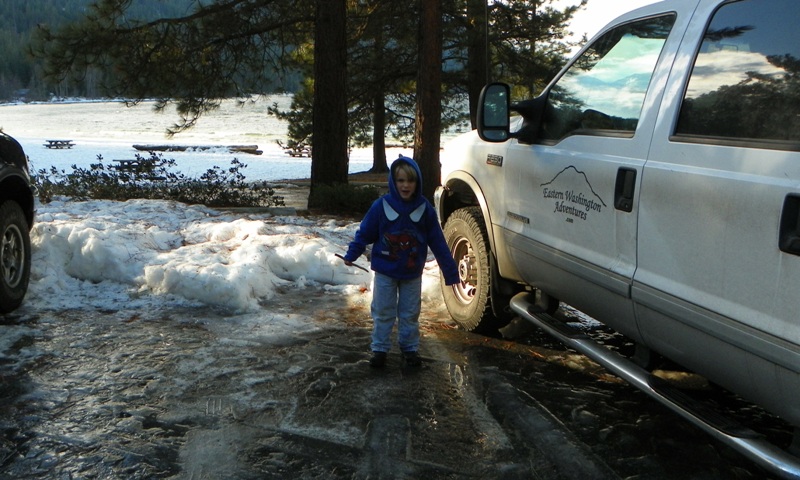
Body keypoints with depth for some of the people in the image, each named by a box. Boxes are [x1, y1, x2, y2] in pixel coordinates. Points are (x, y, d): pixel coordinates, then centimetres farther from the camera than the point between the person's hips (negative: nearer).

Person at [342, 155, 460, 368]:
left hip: (412, 273, 1)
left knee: (410, 314, 13)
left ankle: (410, 348, 27)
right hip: (385, 272, -1)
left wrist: (450, 270, -2)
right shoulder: (381, 206, -13)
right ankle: (380, 349, 21)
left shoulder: (425, 208, -9)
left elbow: (438, 242, -3)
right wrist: (351, 255, -4)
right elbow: (365, 233, -2)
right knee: (383, 312, 9)